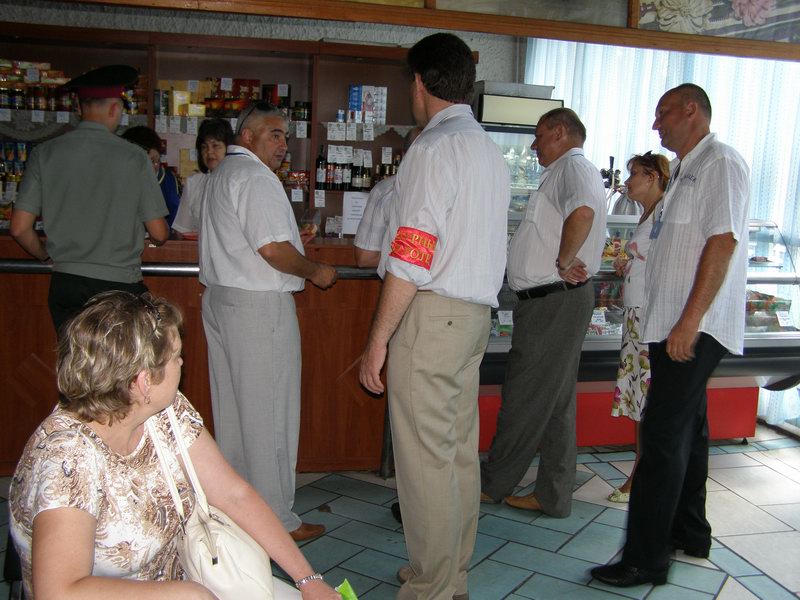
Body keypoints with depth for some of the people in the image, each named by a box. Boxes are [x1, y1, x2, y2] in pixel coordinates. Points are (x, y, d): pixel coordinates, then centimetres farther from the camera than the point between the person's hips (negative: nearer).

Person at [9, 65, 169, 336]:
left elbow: (20, 228, 1)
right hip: (120, 285, -3)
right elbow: (159, 233, -2)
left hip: (65, 284, 3)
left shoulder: (45, 153, 0)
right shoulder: (133, 157, -6)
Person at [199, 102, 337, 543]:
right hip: (258, 306, -10)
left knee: (231, 408, 15)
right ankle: (275, 518, 6)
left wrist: (291, 234, 21)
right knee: (267, 412, -3)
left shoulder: (220, 174, 18)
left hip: (220, 298, 10)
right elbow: (273, 249, -21)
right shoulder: (255, 177, -14)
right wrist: (315, 272, -7)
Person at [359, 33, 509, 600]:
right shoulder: (492, 152, 16)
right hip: (477, 312, 9)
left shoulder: (434, 148, -11)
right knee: (460, 448, 15)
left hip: (431, 313, -9)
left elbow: (412, 256, -17)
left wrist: (378, 340, -13)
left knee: (425, 456, -1)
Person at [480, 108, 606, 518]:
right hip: (557, 301, 10)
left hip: (553, 301, -10)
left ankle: (493, 484, 15)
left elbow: (583, 212, -32)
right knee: (555, 404, 12)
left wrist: (563, 262, -21)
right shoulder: (568, 171, 22)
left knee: (524, 399, 2)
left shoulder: (573, 166, -10)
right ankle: (553, 496, 21)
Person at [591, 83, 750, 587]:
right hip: (675, 325, 10)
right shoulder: (688, 169, 20)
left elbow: (723, 242, -20)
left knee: (664, 436, -9)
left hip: (694, 328, -10)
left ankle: (647, 558, -2)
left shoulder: (722, 163, -10)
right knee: (686, 429, 17)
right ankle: (690, 534, 32)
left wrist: (690, 320, -24)